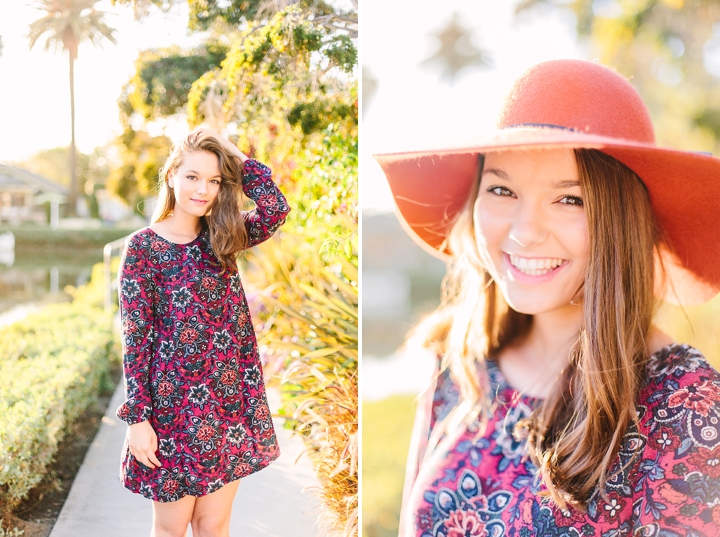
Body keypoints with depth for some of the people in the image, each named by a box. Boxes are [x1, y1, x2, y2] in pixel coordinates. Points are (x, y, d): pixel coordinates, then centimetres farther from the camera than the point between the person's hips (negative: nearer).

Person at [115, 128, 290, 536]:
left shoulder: (221, 238, 5)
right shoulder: (143, 247, -7)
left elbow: (276, 209, -14)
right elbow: (136, 338, -9)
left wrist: (233, 154, -7)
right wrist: (137, 418, -13)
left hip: (231, 400, 4)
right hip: (175, 405, -4)